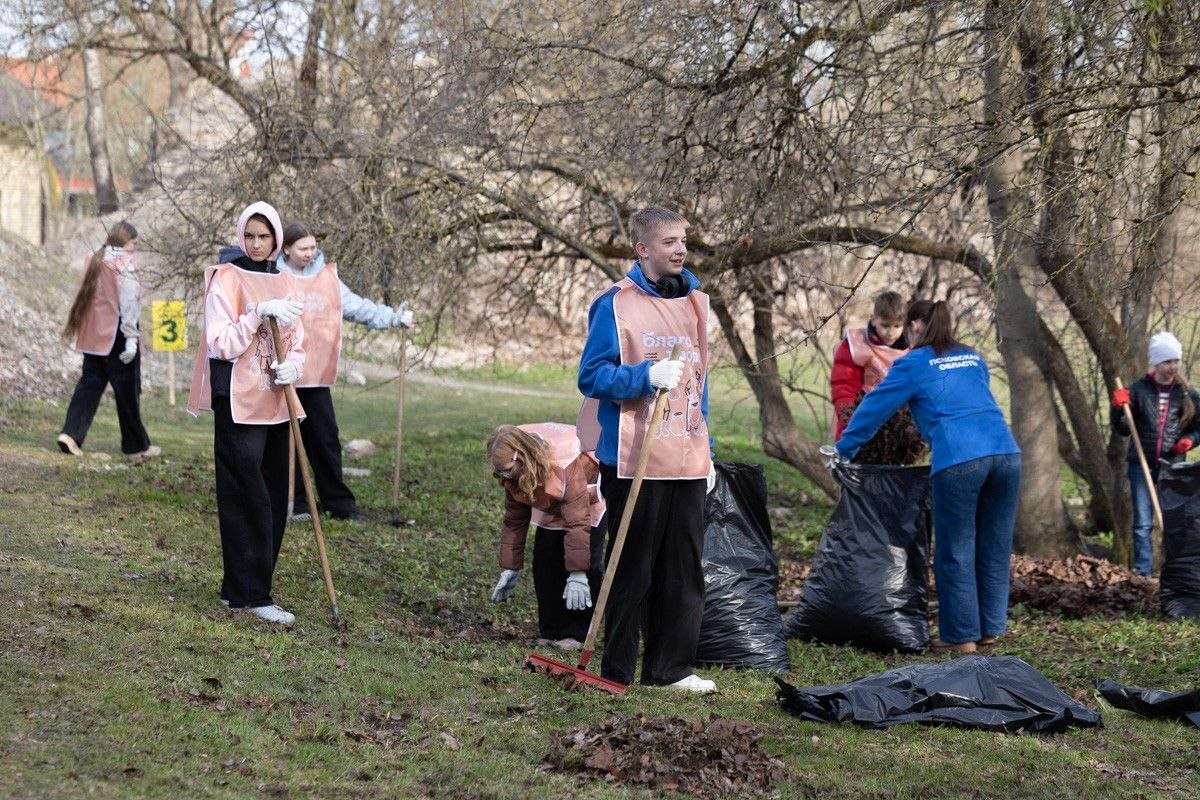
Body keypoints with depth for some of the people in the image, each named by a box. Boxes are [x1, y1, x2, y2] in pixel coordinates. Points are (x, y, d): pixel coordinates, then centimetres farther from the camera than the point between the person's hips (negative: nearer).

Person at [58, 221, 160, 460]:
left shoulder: (94, 260, 10)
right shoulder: (124, 264, -11)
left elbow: (86, 297, 13)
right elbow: (128, 303, -15)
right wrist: (131, 338, -16)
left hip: (92, 336, 6)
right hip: (116, 334, -6)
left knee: (89, 384, 8)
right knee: (127, 391, 2)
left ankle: (71, 433, -9)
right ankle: (137, 446, 11)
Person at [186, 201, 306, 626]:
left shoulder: (284, 283, 12)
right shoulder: (227, 279, -5)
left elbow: (297, 344, 12)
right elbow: (220, 343, -13)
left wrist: (293, 366, -10)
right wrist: (258, 313, -23)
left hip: (276, 403, 6)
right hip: (239, 403, -6)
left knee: (273, 499, 7)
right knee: (248, 498, -7)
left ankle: (238, 588, 17)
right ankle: (253, 595, -3)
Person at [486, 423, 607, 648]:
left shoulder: (567, 466, -43)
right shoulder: (513, 474, -20)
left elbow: (577, 522, -41)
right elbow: (513, 520, -8)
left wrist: (577, 576, -42)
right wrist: (509, 569, -8)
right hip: (553, 504, 7)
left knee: (587, 560, -18)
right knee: (544, 560, -4)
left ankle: (577, 635, -14)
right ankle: (550, 631, 4)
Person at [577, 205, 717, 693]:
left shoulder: (694, 302, 13)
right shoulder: (616, 304, -7)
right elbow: (591, 376, -10)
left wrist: (707, 452, 16)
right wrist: (647, 375, -24)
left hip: (687, 462, 6)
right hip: (634, 462, -6)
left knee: (684, 569, 8)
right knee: (632, 569, 0)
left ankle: (672, 668, 16)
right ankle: (617, 672, 8)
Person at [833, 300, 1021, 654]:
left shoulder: (915, 364, 10)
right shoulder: (974, 359, 26)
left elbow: (876, 406, 14)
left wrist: (843, 448, 26)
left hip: (959, 461, -5)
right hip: (1005, 453, 5)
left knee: (956, 550, 3)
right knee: (994, 546, 13)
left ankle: (962, 635, 6)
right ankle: (990, 628, 20)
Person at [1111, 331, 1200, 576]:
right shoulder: (1138, 390, 0)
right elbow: (1123, 429, 3)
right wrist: (1118, 409, -16)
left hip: (1173, 467, 1)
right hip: (1141, 465, -1)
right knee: (1142, 523, 0)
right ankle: (1142, 572, 4)